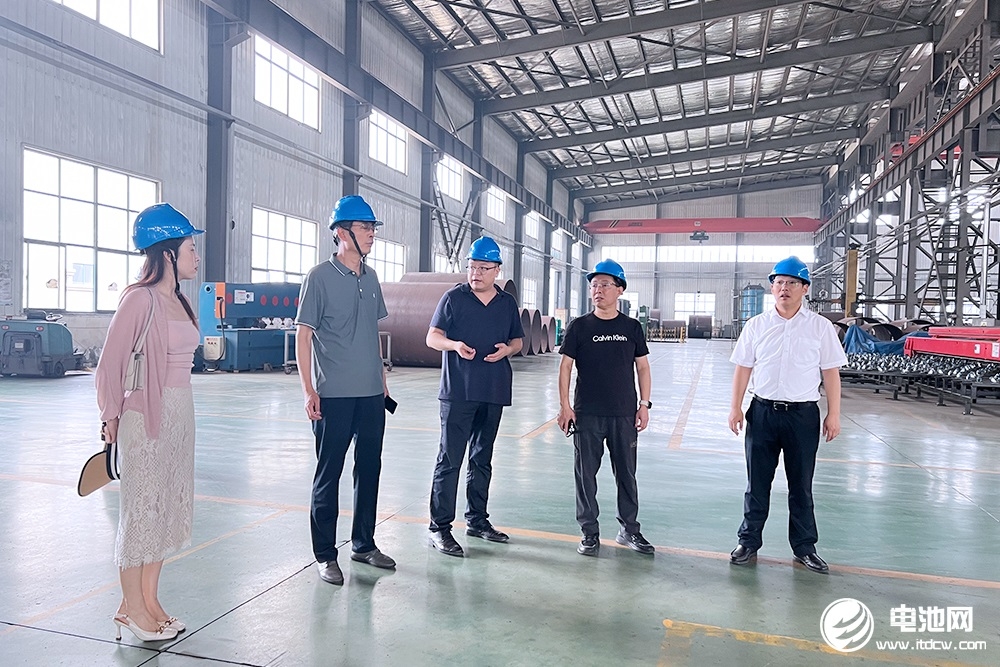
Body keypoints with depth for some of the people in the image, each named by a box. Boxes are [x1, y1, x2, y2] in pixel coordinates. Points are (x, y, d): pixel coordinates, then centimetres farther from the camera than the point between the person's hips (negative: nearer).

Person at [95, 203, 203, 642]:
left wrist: (180, 407, 11)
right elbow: (110, 364, -12)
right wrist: (111, 416, -5)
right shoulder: (140, 299, -14)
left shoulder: (179, 301, 10)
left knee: (168, 507, 14)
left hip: (180, 413, 8)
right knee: (142, 508, 3)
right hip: (146, 415, -8)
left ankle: (149, 600, 27)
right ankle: (131, 608, 19)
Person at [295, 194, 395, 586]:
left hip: (371, 393, 6)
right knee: (329, 474, 4)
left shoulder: (370, 278, 10)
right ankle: (325, 555, 17)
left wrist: (382, 377, 16)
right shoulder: (320, 277, -8)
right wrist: (307, 390, -14)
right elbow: (303, 335, -8)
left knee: (369, 470, 14)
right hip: (333, 396, -6)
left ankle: (363, 544, 30)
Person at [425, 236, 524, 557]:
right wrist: (455, 345, -23)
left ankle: (476, 519, 27)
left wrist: (506, 349, -6)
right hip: (458, 392, -5)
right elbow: (432, 337, -2)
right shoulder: (454, 297, -1)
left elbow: (518, 340, 18)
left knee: (482, 459, 14)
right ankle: (439, 527, 2)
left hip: (493, 392, 5)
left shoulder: (508, 303, 11)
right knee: (450, 460, -5)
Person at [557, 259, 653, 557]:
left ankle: (629, 530, 26)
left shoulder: (632, 327, 4)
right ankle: (590, 533, 18)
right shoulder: (579, 326, -1)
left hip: (624, 414, 1)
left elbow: (642, 367, 8)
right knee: (585, 473, 5)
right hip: (587, 415, -1)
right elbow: (565, 366, -1)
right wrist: (564, 406, -6)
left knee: (626, 473, 11)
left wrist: (644, 404, 2)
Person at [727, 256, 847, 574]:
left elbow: (830, 372, 0)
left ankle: (804, 547, 26)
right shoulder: (756, 325, 3)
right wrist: (735, 407, 0)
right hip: (762, 412, 1)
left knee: (801, 485, 12)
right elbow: (743, 368, 4)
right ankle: (749, 541, 23)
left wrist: (834, 414, -2)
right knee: (757, 483, 10)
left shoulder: (821, 327, -1)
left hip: (803, 415, -1)